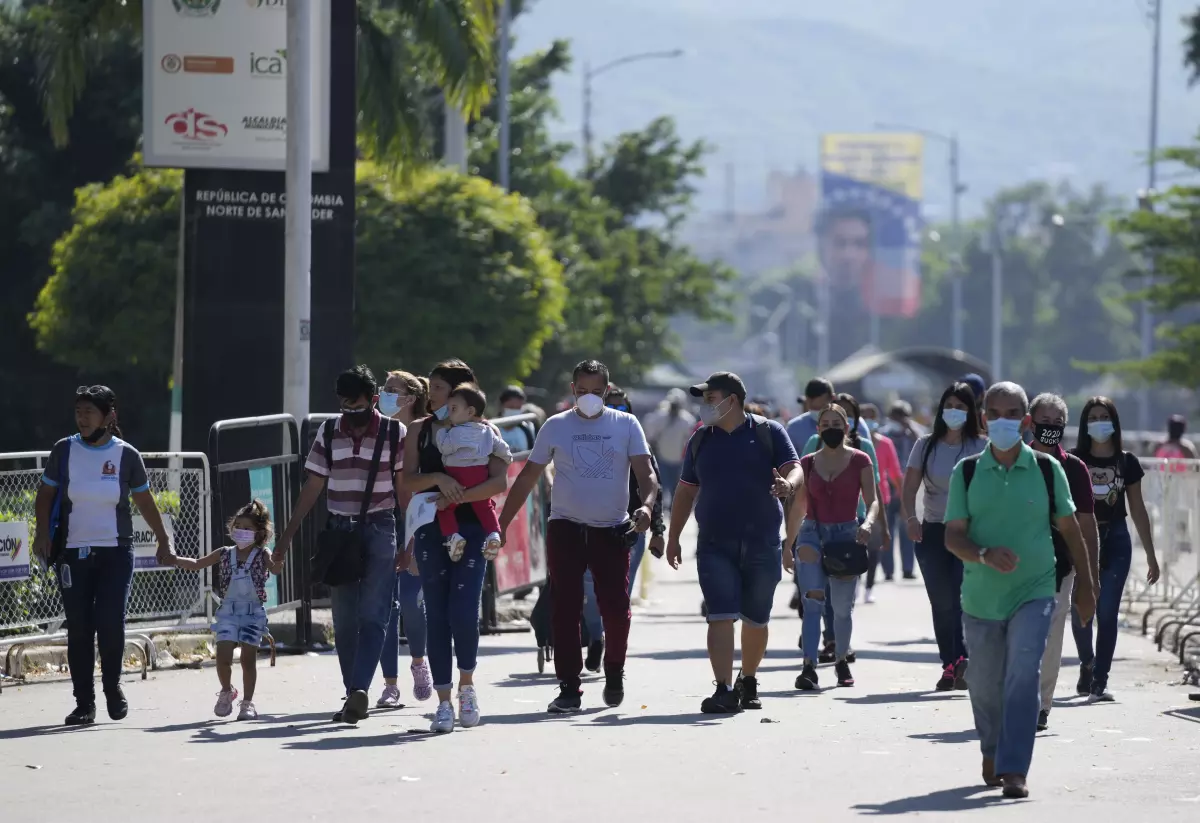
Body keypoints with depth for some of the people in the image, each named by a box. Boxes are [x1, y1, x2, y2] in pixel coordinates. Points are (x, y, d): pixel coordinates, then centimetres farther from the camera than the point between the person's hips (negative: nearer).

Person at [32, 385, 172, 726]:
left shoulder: (126, 455, 0)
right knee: (79, 628, -1)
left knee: (110, 622, -12)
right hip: (73, 553, 1)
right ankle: (84, 704, 6)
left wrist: (163, 539, 12)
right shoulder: (64, 450, 2)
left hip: (116, 551, -1)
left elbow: (145, 500, 11)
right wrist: (43, 531, -8)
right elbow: (45, 493, 7)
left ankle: (112, 686, 13)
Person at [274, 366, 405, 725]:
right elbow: (312, 488, 10)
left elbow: (405, 487, 2)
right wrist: (287, 536, 7)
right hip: (339, 530, 3)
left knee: (372, 617, -14)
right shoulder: (329, 433, 6)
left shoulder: (395, 433, -1)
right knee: (344, 621, 4)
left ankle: (359, 689, -24)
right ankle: (355, 697, 9)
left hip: (379, 530, -3)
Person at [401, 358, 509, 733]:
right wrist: (438, 479, -16)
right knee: (437, 615, 0)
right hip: (431, 530, 3)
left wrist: (456, 498, -16)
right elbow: (407, 481, 2)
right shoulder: (420, 430, 11)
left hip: (471, 529, -3)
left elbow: (500, 481, -8)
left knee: (463, 613, -12)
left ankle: (467, 687, 11)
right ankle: (444, 702, 4)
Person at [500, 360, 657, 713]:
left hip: (613, 529, 0)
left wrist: (646, 505, -24)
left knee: (616, 608, -3)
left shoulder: (626, 425, 4)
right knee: (565, 609, -4)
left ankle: (614, 672, 24)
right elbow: (527, 478, 10)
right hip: (566, 528, 1)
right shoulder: (556, 426, 6)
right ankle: (569, 688, 0)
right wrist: (501, 525, 6)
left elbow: (645, 472, -2)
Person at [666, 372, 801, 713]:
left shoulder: (768, 433, 2)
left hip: (761, 544, -1)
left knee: (755, 620, 10)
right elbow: (685, 492, 16)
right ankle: (724, 690, -17)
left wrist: (788, 484, -32)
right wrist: (673, 538, 13)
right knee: (720, 617, -12)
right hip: (715, 545, 1)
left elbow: (795, 470, -8)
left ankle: (748, 682, 30)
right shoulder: (700, 441, 11)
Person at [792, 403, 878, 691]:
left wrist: (868, 522, -22)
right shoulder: (808, 463, 8)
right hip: (812, 534, 0)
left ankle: (841, 660, 32)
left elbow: (872, 500, -3)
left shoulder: (859, 461, 3)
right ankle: (809, 666, -28)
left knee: (842, 608, 6)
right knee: (813, 597, -19)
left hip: (846, 535, 0)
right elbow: (797, 505, 11)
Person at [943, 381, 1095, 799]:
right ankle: (992, 753, 39)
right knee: (984, 685, 12)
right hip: (981, 597, 2)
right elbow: (953, 535, -5)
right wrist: (985, 555, -25)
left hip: (1033, 594, -2)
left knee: (1023, 677, -18)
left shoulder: (1047, 470, -1)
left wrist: (1084, 582, 11)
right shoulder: (967, 472, -1)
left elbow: (1069, 528, 9)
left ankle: (1014, 770, -20)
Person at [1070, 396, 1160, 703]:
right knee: (1081, 611, 3)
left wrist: (1151, 555, 8)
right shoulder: (1074, 460, 0)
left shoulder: (1126, 462, 4)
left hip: (1115, 541, 0)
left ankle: (1099, 681, -3)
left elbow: (1137, 509, 9)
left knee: (1107, 613, -7)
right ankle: (1087, 664, 32)